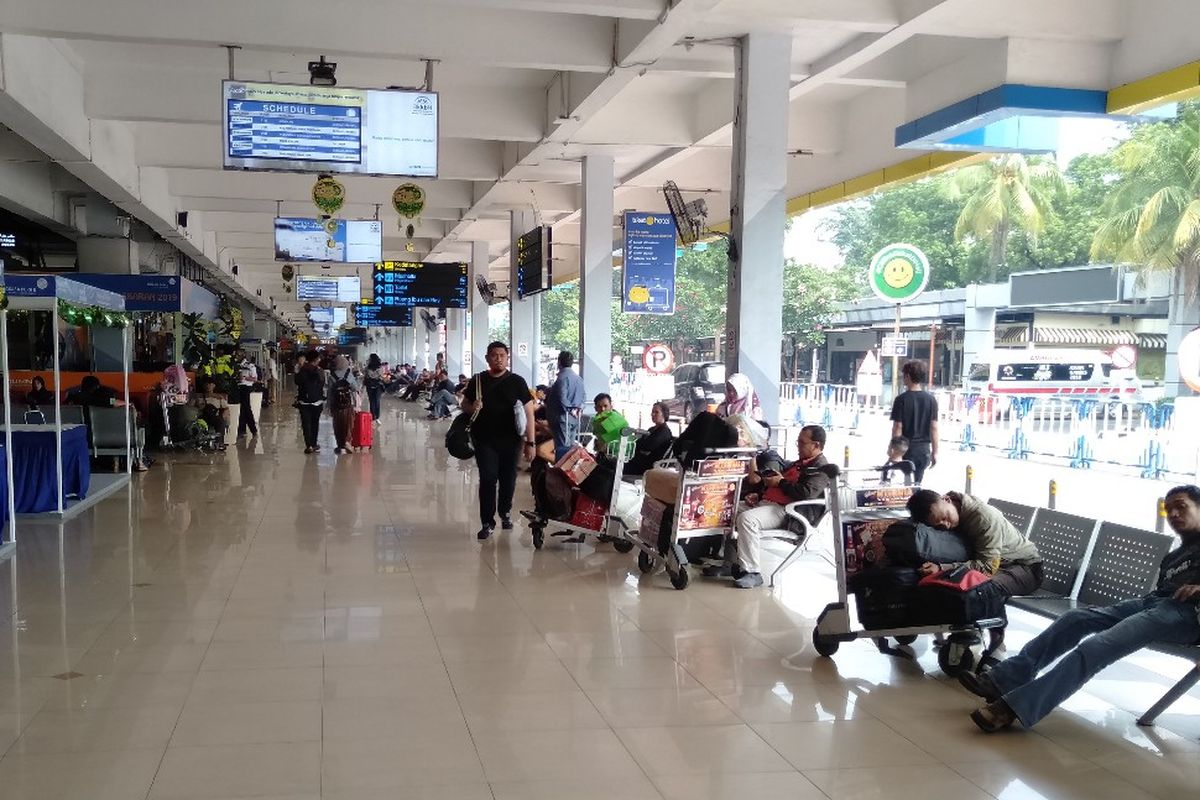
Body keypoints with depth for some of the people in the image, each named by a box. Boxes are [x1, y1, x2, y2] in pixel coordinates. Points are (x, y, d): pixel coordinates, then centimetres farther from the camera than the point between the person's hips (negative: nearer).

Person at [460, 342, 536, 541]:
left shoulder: (517, 382, 1)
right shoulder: (478, 381, 6)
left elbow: (529, 413, 0)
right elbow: (464, 405, 17)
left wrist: (530, 442, -5)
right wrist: (472, 407, -9)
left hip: (510, 440, 0)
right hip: (484, 440, 0)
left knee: (508, 479, 9)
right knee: (487, 479, -7)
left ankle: (505, 512, 34)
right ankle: (487, 523, -1)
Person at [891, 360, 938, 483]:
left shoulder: (902, 399, -9)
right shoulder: (931, 400, 1)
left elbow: (897, 428, -9)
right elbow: (934, 428, 2)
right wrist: (935, 452, 8)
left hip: (906, 448, -4)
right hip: (924, 449, 4)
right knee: (917, 483, 12)